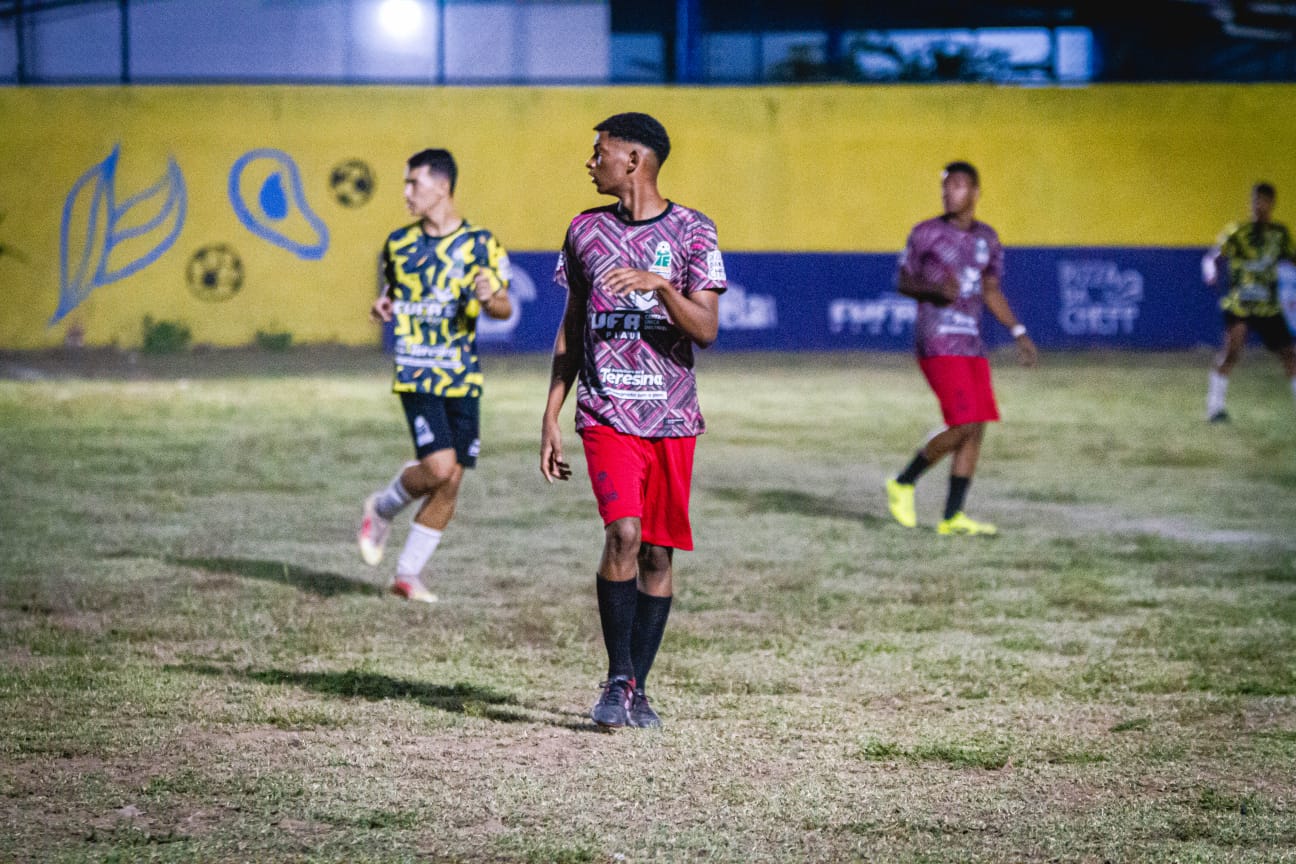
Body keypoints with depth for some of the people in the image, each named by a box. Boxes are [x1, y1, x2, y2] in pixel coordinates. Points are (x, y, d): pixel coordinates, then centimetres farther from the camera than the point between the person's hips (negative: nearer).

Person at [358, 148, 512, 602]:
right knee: (439, 467, -19)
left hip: (463, 377, 1)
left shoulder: (479, 243, 0)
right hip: (417, 372, -1)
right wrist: (383, 306, -2)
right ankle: (382, 508, 12)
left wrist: (489, 299, -21)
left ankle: (408, 573, 13)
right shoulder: (399, 242, 6)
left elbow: (505, 309, 2)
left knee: (450, 481, 0)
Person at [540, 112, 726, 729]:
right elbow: (570, 331, 15)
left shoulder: (692, 231, 0)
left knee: (658, 552, 3)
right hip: (607, 415, 0)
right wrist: (550, 418, 10)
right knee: (624, 533, -18)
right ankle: (617, 680, -8)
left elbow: (706, 331, -7)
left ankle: (637, 688, 14)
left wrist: (659, 285, -25)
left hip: (672, 418, 0)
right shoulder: (586, 230, 9)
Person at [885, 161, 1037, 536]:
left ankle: (953, 517, 5)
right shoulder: (926, 234, -3)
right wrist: (935, 289, -18)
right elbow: (903, 281, 2)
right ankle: (904, 484, 3)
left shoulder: (987, 238, 12)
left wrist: (1018, 331, 11)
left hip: (972, 344, 6)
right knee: (963, 425, -16)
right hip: (938, 343, -6)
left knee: (976, 428, 0)